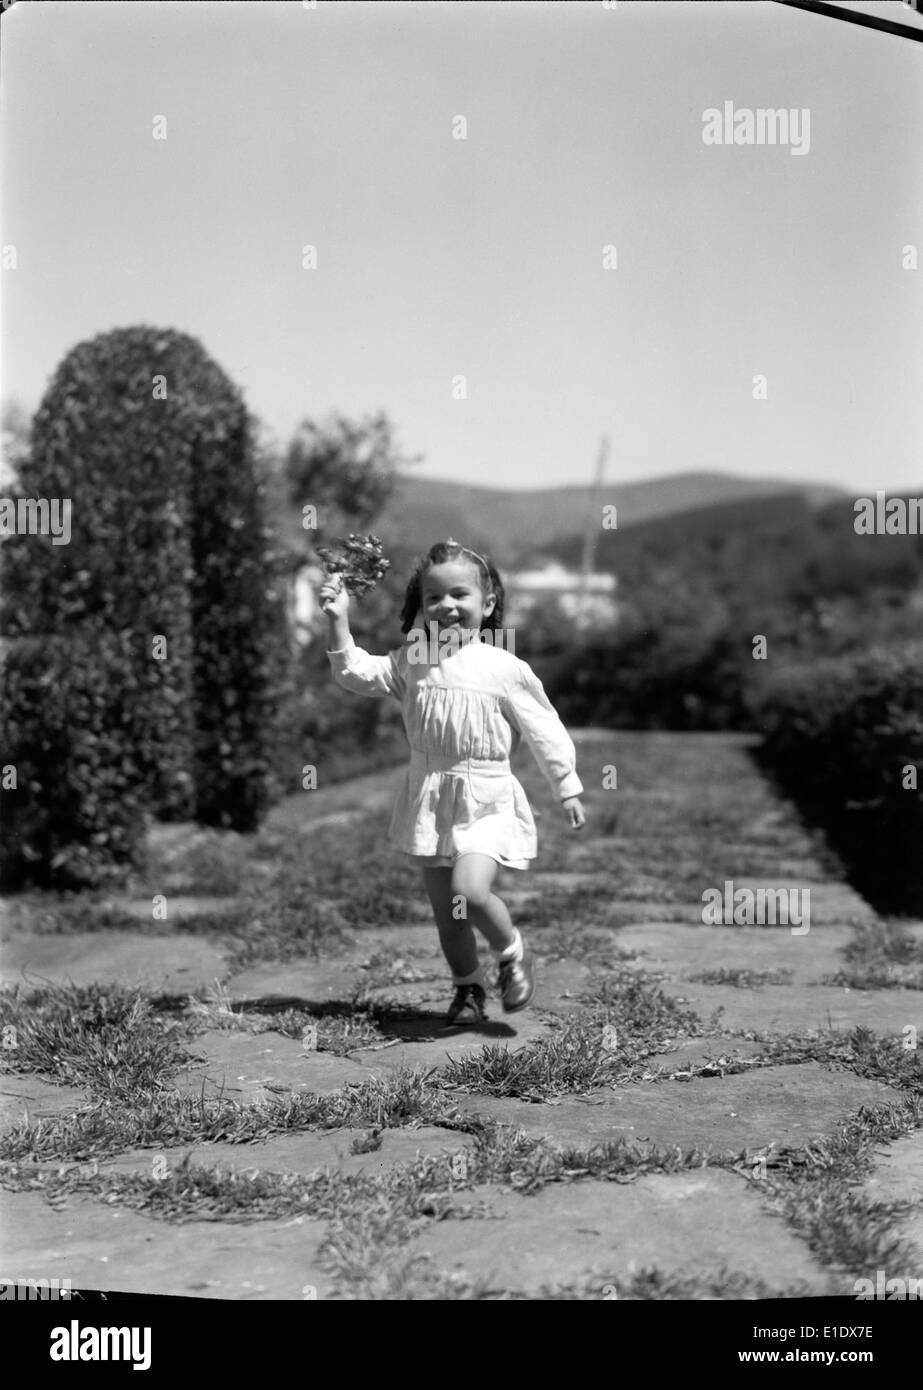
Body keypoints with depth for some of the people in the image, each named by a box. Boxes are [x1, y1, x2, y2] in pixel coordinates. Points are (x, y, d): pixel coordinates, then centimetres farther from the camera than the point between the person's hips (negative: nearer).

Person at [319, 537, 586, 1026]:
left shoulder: (506, 670, -6)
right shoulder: (412, 661, 3)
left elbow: (543, 730, 0)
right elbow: (357, 674, -2)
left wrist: (567, 788, 2)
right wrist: (339, 622, -12)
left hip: (486, 799, -4)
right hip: (429, 799, 4)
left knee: (470, 889, -23)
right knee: (444, 907, 11)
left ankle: (514, 955, 5)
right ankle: (468, 986, 32)